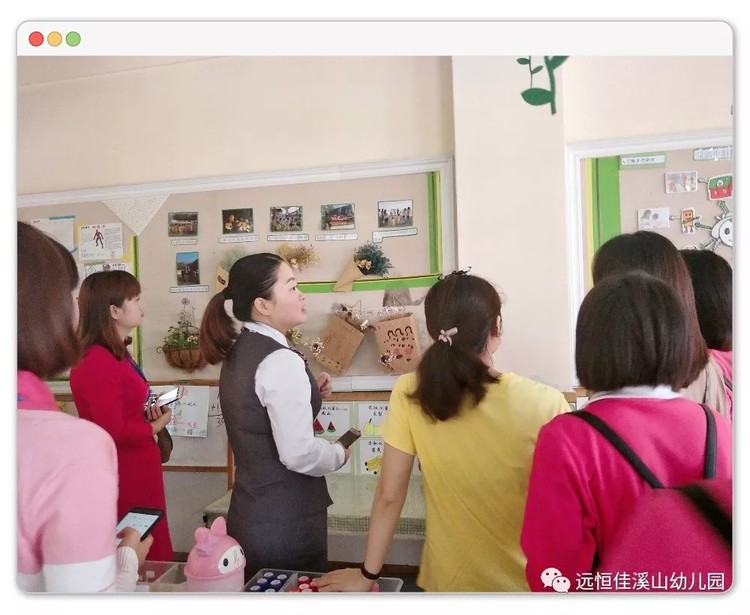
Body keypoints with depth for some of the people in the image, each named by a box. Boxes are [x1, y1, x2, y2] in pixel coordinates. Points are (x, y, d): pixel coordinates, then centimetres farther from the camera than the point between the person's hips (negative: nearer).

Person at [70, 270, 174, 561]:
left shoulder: (117, 354, 8)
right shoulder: (97, 364, -23)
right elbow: (114, 432, -24)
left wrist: (147, 411, 4)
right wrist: (156, 426, -10)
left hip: (136, 469, 10)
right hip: (122, 476, -10)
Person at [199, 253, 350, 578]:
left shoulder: (237, 353, 5)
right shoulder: (281, 360, -23)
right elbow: (298, 454, -26)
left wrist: (308, 394, 7)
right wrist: (339, 453, -7)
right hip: (286, 524, -8)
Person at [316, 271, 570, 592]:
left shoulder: (408, 394, -19)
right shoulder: (544, 404, -23)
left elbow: (389, 496, -12)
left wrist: (368, 574, 2)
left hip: (448, 580, 1)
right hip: (526, 580, 0)